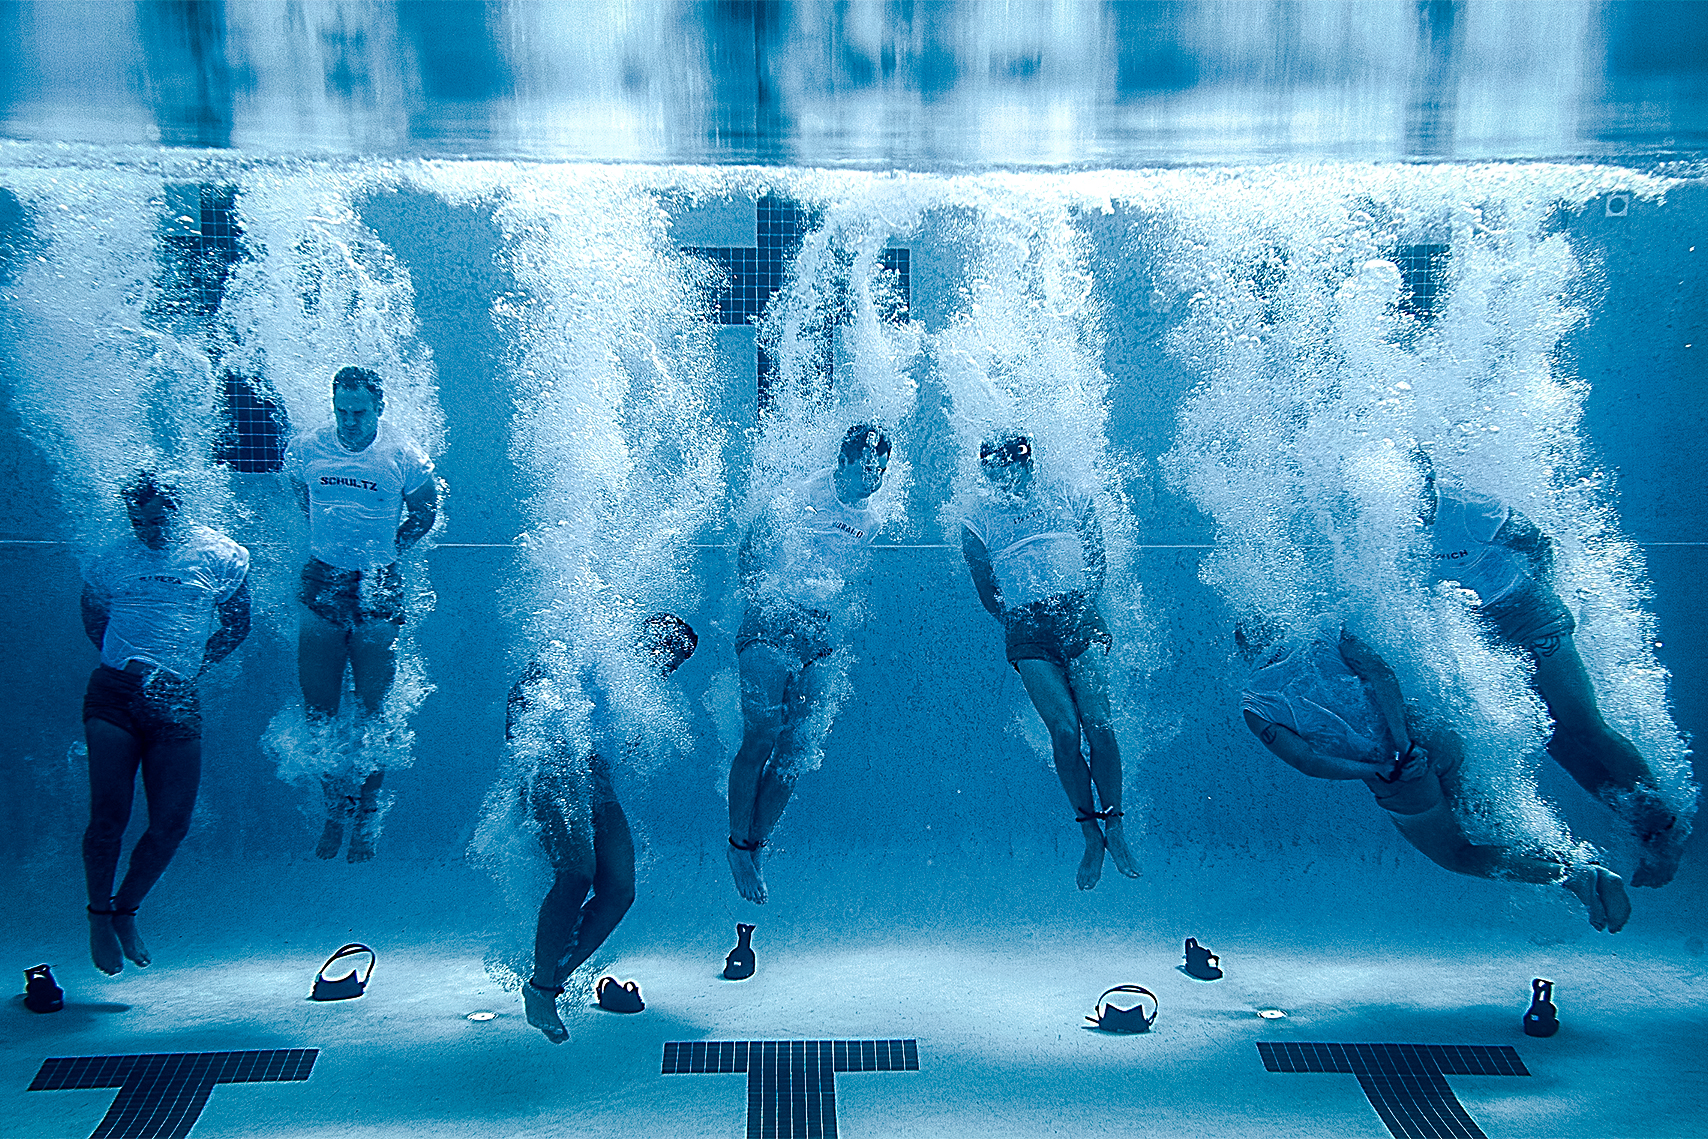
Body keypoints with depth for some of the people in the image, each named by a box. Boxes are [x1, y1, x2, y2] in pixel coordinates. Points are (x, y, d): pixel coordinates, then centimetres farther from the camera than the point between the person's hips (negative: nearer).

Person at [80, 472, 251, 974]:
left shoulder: (218, 556, 7)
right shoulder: (111, 563, 11)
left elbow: (236, 625, 12)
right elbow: (94, 622, 20)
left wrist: (191, 667, 2)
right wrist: (128, 663, 3)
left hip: (179, 702, 0)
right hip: (114, 694, 0)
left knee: (172, 823, -2)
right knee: (109, 815, -10)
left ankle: (126, 909, 21)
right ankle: (99, 914, 14)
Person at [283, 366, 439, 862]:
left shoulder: (405, 457, -9)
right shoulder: (305, 449, -2)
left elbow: (425, 513, 5)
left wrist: (388, 550, -1)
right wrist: (330, 538, 9)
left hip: (379, 588, -2)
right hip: (322, 583, 2)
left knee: (373, 709, 4)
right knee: (318, 707, 6)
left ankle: (366, 820, 19)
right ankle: (337, 808, 25)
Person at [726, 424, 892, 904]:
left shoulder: (870, 519, 8)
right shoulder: (798, 499, -10)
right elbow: (746, 556, -3)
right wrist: (766, 597, -10)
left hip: (817, 635, 6)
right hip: (770, 627, -5)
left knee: (796, 748, 2)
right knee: (761, 738, -10)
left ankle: (755, 846, 14)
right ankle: (737, 846, 5)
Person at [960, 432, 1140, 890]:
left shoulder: (1070, 499, 7)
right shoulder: (976, 523, 5)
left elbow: (1097, 561, 14)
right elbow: (987, 593, 11)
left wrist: (1083, 607, 5)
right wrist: (1017, 620, 3)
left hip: (1078, 616, 1)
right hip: (1026, 633, -1)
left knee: (1097, 722, -10)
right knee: (1064, 729, -10)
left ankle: (1115, 828, 4)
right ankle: (1091, 835, 4)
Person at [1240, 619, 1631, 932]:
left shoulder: (1254, 707, -1)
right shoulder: (1326, 634, 6)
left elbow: (1308, 762, -10)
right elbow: (1381, 672, -7)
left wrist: (1376, 771, -6)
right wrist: (1404, 741, -9)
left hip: (1400, 779, -3)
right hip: (1429, 738, 3)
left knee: (1459, 856, 20)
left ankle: (1571, 874, 2)